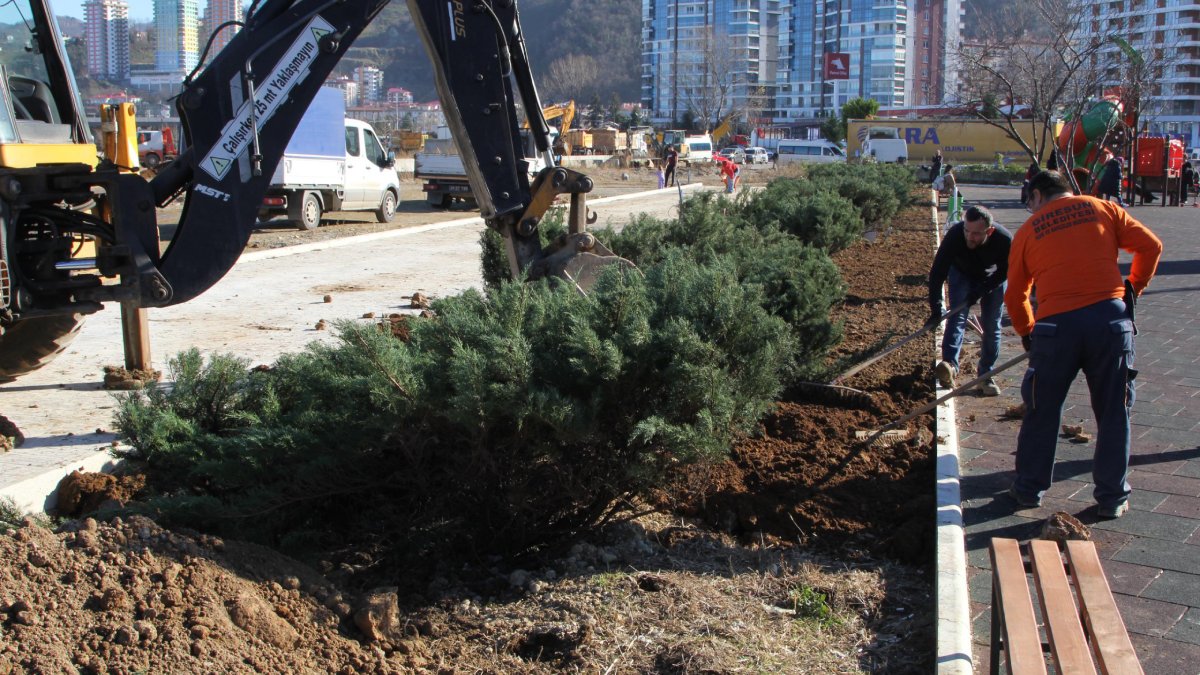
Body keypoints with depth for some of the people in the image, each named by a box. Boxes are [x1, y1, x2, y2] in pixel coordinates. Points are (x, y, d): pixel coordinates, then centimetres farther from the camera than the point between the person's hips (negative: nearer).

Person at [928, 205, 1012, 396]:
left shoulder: (1004, 240, -35)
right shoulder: (955, 234, -37)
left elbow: (1005, 272, -15)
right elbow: (937, 273, -34)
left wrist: (980, 291, -21)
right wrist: (936, 309, -38)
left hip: (992, 278, 1)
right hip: (962, 273, -1)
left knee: (992, 327, -2)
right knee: (957, 317, -20)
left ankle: (986, 375, 8)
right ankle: (950, 365, -35)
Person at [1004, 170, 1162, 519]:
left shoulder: (1027, 231, 12)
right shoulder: (1102, 208, 11)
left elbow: (1015, 295, 15)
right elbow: (1150, 245, 4)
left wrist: (1027, 333, 30)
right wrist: (1134, 287, 19)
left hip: (1056, 325, 0)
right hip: (1111, 317, 1)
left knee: (1042, 412, 14)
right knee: (1114, 413, 11)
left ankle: (1029, 488, 24)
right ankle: (1112, 498, 18)